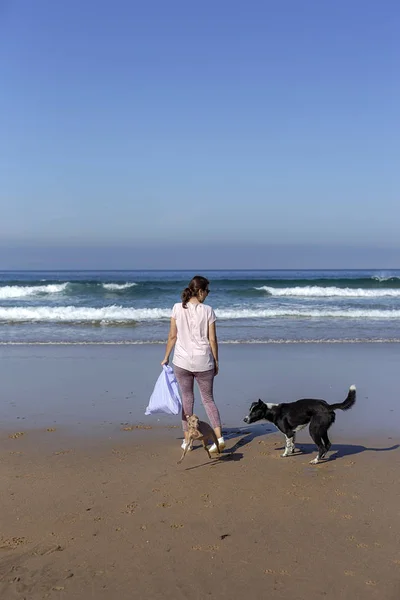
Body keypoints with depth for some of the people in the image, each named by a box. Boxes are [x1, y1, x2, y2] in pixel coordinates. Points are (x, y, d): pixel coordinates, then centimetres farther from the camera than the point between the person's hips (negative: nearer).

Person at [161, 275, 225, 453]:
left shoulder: (177, 308, -4)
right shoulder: (207, 311, -7)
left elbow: (172, 336, -1)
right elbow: (212, 340, -4)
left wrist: (166, 358, 10)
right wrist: (216, 361, 7)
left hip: (182, 361, 1)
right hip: (203, 362, -1)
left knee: (187, 399, 14)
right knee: (208, 399, 12)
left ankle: (187, 440, 19)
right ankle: (219, 437, 0)